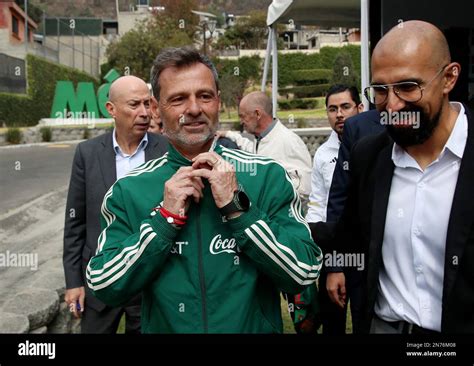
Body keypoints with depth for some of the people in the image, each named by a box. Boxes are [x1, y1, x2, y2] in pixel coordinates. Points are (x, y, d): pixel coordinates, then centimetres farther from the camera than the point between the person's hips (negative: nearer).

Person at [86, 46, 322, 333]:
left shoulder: (268, 176, -13)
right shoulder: (128, 191, -9)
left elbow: (305, 274, -17)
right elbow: (104, 288, -13)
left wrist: (236, 206, -25)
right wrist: (166, 217, -22)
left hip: (256, 326, 0)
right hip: (164, 326, 1)